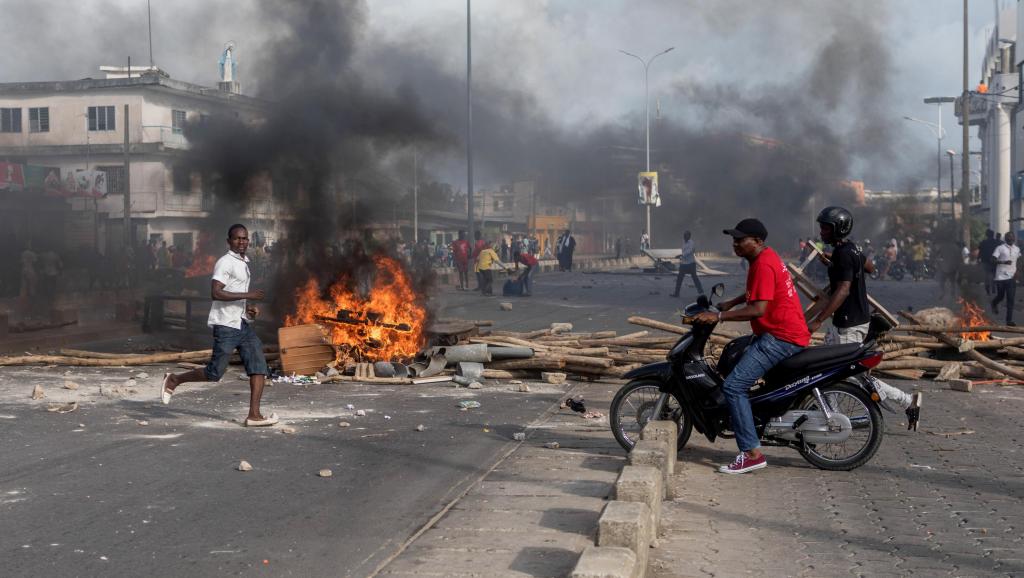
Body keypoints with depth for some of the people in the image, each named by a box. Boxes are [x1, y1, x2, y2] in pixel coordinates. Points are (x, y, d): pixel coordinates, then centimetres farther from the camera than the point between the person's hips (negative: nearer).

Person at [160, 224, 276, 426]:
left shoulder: (243, 263, 18)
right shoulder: (225, 263, -12)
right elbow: (215, 293, -24)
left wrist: (248, 308, 12)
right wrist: (248, 295, -23)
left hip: (242, 324, 8)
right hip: (225, 326, -8)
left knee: (259, 366, -5)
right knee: (214, 373, -3)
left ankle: (254, 414, -7)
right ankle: (173, 380, 19)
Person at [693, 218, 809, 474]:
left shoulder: (763, 264, -18)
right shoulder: (765, 257, 14)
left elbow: (758, 309, -26)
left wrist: (719, 316, -25)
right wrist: (732, 303, 24)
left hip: (781, 338, -11)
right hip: (777, 332, 11)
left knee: (733, 386, -16)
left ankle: (752, 453, -17)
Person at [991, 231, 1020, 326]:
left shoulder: (1017, 249, 8)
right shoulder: (1000, 248, -7)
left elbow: (1018, 261, 20)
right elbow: (993, 260, -12)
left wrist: (1017, 272, 4)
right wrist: (1004, 262, -27)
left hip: (1012, 277, 3)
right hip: (1001, 277, -3)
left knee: (1011, 299, -3)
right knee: (1000, 296, 10)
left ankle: (1009, 320, 1)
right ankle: (994, 304, 46)